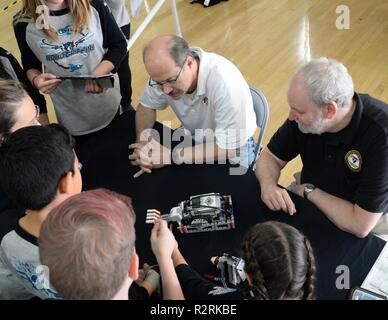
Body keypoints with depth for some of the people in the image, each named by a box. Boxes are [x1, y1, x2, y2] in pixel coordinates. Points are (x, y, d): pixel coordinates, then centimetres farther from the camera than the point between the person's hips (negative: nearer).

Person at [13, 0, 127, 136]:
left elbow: (119, 45, -6)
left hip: (107, 98, 1)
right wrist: (35, 79, -20)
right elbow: (30, 63, 3)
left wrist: (98, 74, -23)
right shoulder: (24, 23, -14)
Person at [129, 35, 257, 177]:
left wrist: (171, 156, -32)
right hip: (195, 138, 4)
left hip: (232, 148, -4)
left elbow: (228, 147, -30)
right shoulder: (165, 70, -20)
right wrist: (141, 141, -21)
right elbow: (147, 105, -2)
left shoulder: (225, 81, -36)